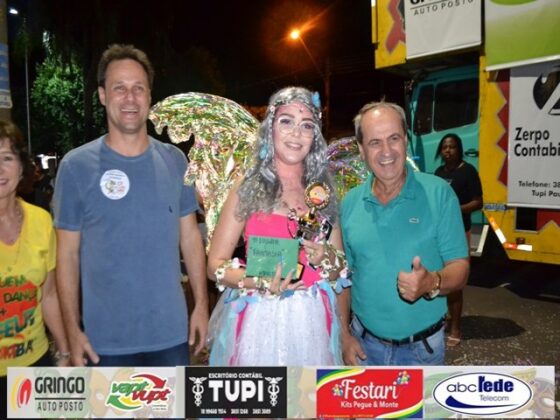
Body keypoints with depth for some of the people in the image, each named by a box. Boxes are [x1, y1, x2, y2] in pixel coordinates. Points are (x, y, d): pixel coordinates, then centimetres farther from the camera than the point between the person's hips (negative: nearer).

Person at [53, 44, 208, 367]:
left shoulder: (174, 160, 0)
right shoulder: (76, 165, -8)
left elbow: (190, 236, 5)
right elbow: (68, 254, -4)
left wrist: (202, 303, 2)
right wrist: (73, 329, -6)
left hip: (171, 330, 3)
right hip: (107, 337, -2)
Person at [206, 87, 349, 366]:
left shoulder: (322, 193, 5)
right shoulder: (247, 190, -5)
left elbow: (340, 271, 11)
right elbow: (215, 265, -4)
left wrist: (325, 259, -11)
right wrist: (260, 283, -19)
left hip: (313, 322, 3)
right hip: (259, 320, -2)